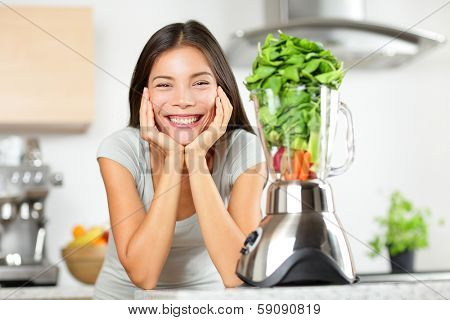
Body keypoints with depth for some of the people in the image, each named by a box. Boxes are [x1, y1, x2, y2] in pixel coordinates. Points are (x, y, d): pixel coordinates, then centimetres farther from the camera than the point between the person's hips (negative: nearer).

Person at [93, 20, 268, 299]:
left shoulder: (243, 150, -12)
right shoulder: (121, 150, -13)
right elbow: (142, 275, -20)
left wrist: (197, 158, -24)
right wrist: (171, 160, -23)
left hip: (205, 301, 0)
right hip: (125, 299, 0)